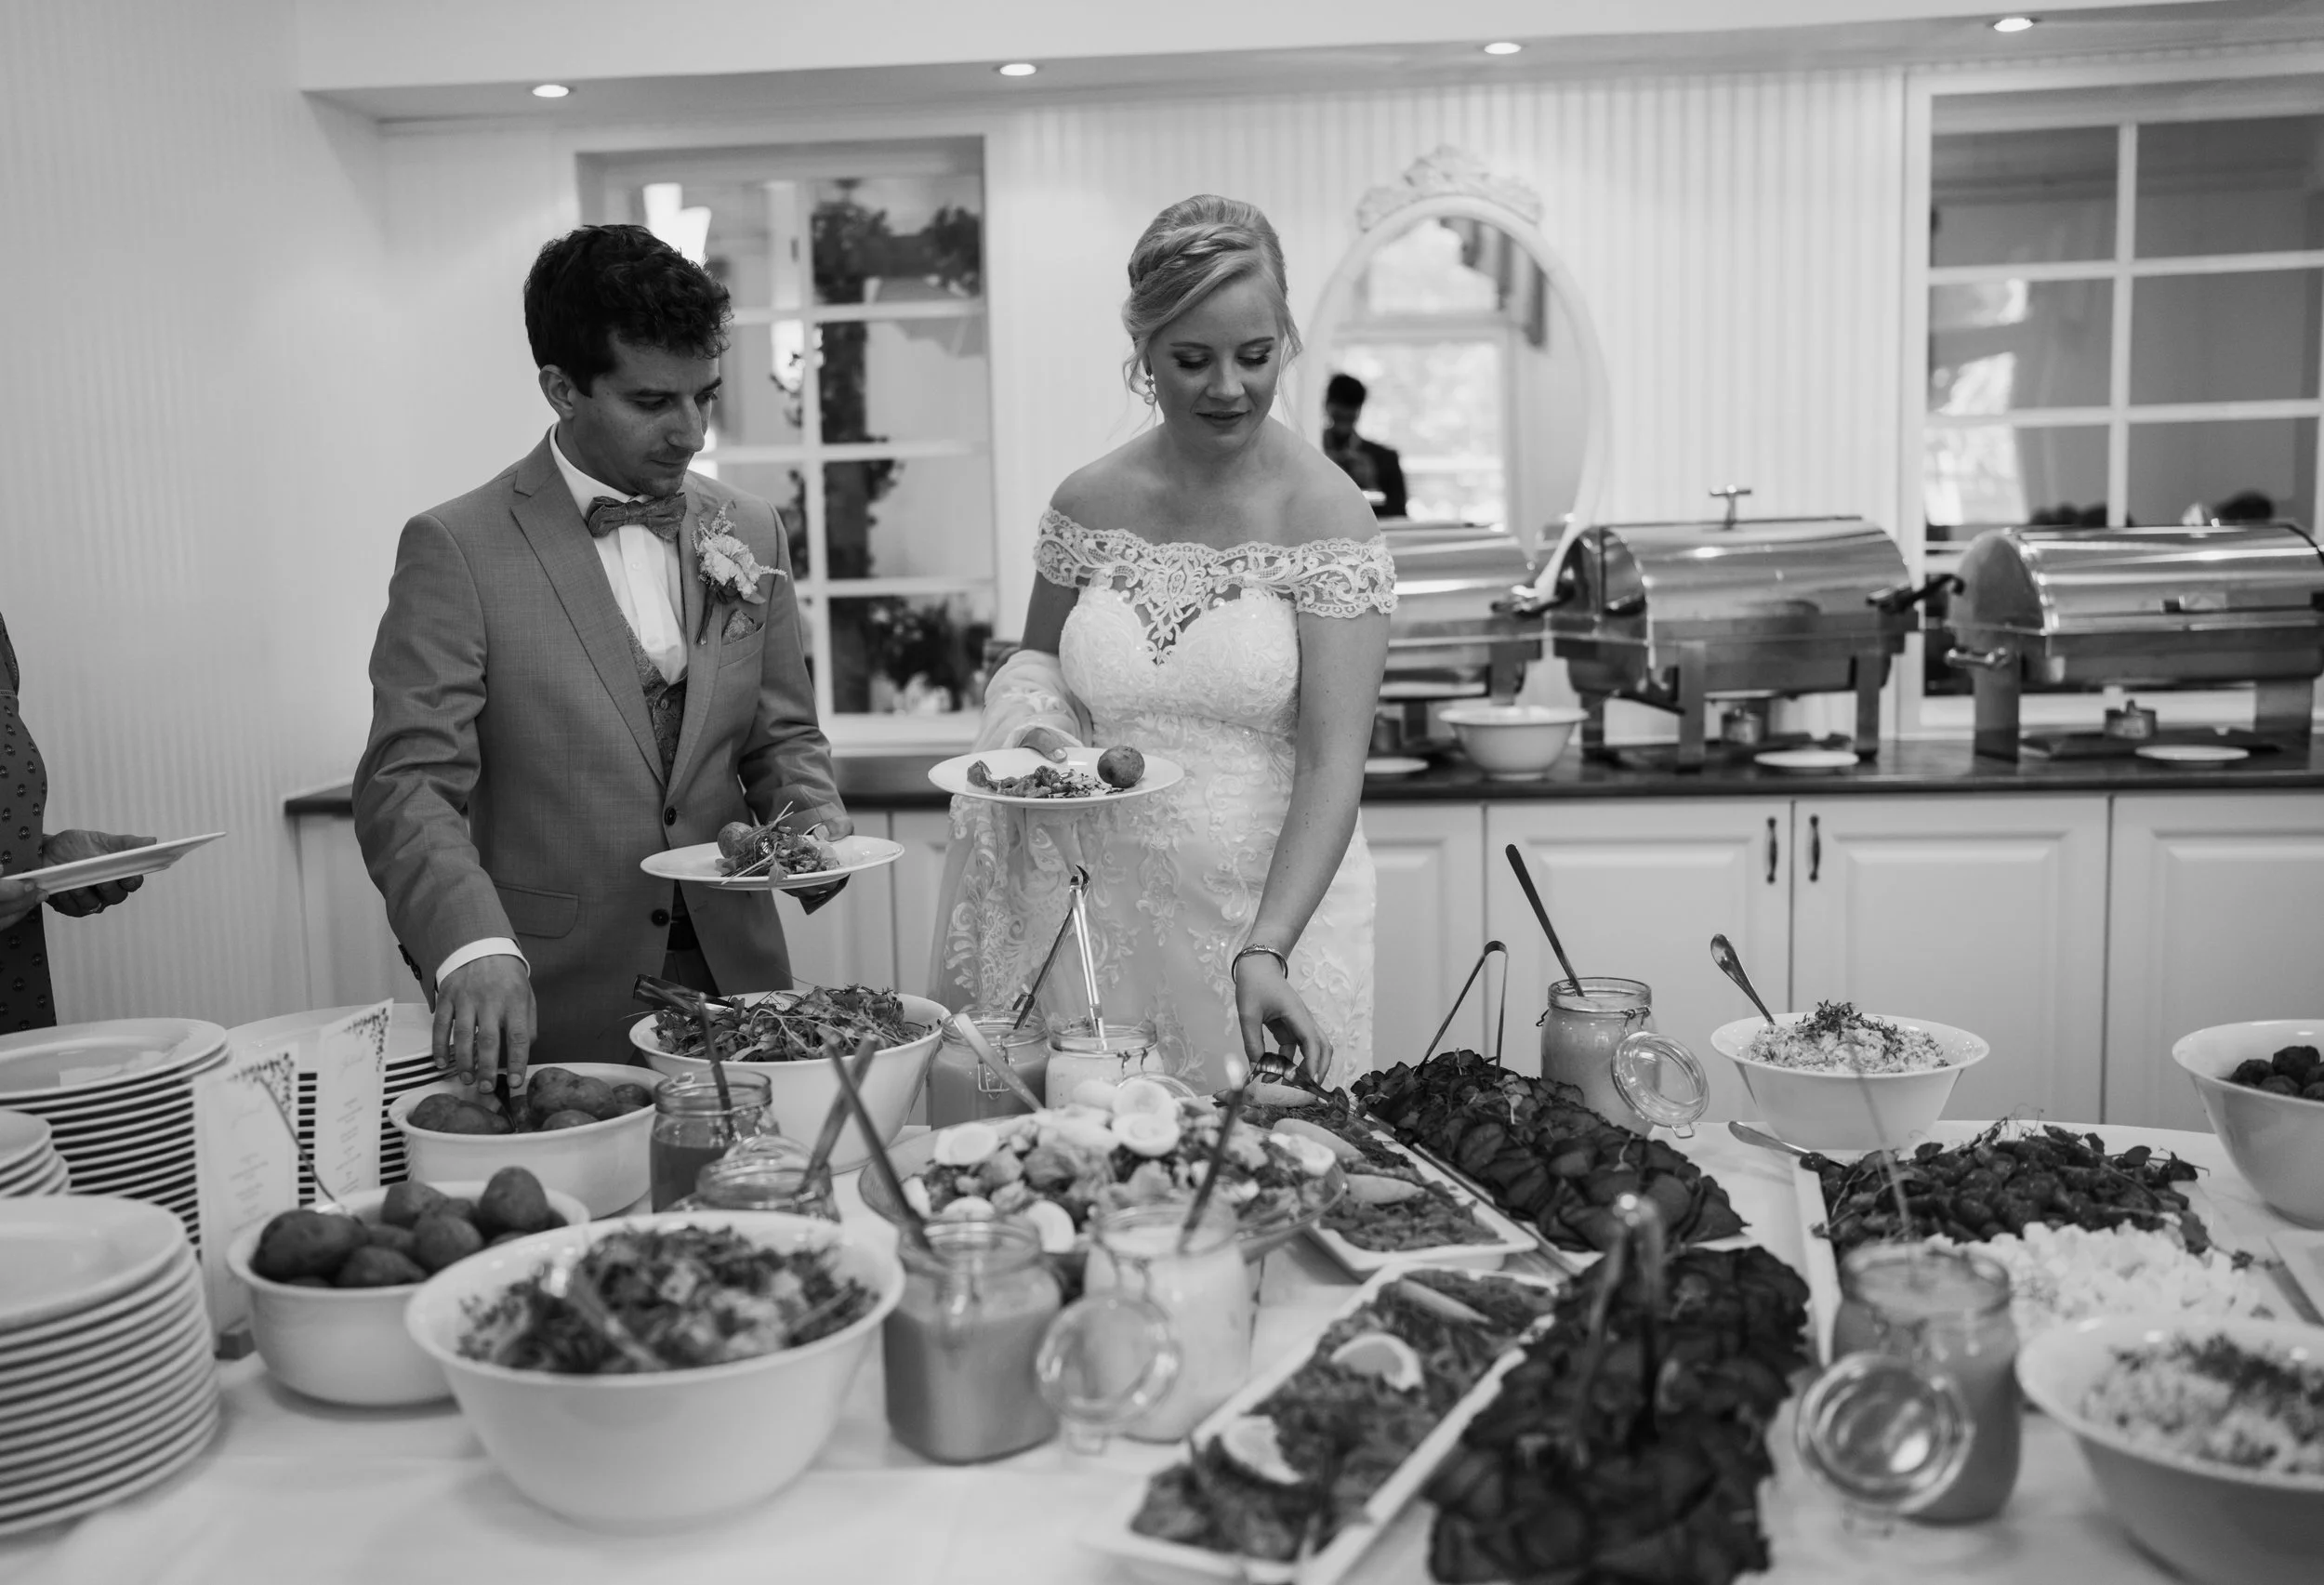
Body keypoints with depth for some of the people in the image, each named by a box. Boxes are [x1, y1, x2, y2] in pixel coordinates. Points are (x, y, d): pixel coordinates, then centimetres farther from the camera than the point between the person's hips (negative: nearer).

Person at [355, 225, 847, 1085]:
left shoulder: (749, 532, 7)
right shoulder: (456, 549, -8)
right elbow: (409, 785, -14)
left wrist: (811, 816, -6)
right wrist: (476, 946, -30)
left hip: (731, 980, 4)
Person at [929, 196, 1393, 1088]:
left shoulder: (1327, 519, -10)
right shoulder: (1088, 506, 1)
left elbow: (1333, 764, -16)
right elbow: (1038, 658, 17)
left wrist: (1265, 951, -27)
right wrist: (1041, 730, -6)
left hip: (1273, 908, -3)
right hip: (1102, 910, 3)